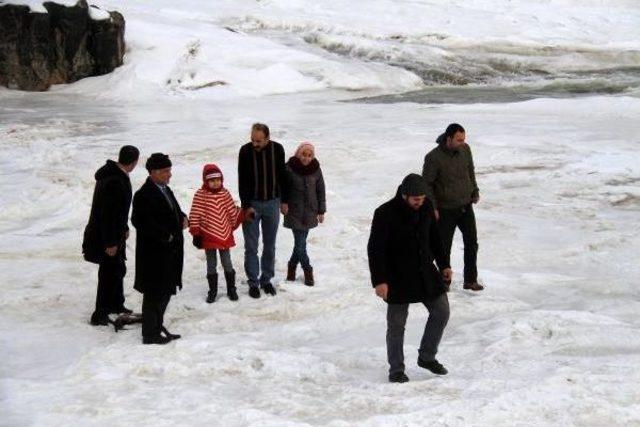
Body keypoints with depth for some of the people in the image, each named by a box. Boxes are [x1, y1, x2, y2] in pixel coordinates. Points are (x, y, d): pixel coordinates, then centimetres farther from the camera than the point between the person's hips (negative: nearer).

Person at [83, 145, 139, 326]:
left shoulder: (117, 176, 5)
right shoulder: (115, 182, -27)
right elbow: (108, 214, -28)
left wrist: (124, 228, 25)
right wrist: (110, 243, -24)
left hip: (113, 234, 10)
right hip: (106, 237, -10)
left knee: (118, 269, 22)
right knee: (110, 274, -2)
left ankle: (116, 304, 38)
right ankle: (100, 315, 6)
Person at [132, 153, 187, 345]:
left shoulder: (165, 190, 13)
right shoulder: (144, 195, -17)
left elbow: (175, 212, 27)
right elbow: (140, 221, -25)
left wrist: (182, 218, 4)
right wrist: (166, 236, -22)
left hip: (170, 251, 10)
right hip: (154, 252, -10)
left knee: (166, 291, 18)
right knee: (154, 293, -2)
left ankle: (157, 327, 31)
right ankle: (150, 334, 8)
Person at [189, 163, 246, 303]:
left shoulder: (225, 194, -2)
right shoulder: (200, 195, -12)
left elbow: (233, 211, 8)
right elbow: (195, 215, -10)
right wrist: (196, 234, -11)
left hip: (225, 235, 2)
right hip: (208, 236, -2)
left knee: (227, 264, 12)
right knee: (211, 265, 10)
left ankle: (231, 289, 24)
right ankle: (212, 291, 20)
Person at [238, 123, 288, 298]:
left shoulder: (277, 149, -6)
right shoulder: (245, 151, -12)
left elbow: (282, 176, 5)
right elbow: (242, 181, -11)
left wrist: (284, 201, 6)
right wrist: (247, 206, -16)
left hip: (272, 203, 2)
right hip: (252, 204, -2)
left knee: (270, 245, 9)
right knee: (251, 246, 1)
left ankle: (266, 280, 21)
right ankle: (253, 282, 10)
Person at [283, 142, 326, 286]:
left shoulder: (315, 169, -1)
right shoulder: (290, 168, -11)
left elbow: (320, 190, 6)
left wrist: (321, 211, 7)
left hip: (310, 212, 3)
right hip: (295, 212, -3)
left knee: (300, 242, 7)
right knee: (300, 242, -4)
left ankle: (292, 265, 27)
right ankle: (307, 270, 12)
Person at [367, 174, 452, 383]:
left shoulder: (426, 209, 0)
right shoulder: (385, 214, -18)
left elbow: (434, 238, 15)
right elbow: (375, 249, -18)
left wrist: (444, 264, 15)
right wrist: (379, 281, -22)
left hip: (425, 272, 6)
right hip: (397, 277, -6)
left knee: (441, 311, 5)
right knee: (396, 324, 1)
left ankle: (427, 357, 21)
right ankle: (396, 369, 15)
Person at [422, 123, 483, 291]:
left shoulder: (465, 149, -5)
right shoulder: (434, 157, -21)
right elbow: (426, 183, -12)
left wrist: (475, 191, 19)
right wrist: (432, 207, -13)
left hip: (466, 205, 5)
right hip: (446, 209, -5)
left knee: (472, 242, 7)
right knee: (444, 246, 6)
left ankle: (470, 280, 19)